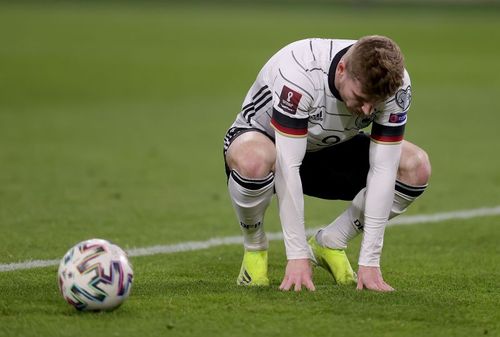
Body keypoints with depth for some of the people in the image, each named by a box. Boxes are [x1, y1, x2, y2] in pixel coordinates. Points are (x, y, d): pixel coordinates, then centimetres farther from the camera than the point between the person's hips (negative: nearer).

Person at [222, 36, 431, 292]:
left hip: (331, 148, 4)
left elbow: (383, 169, -23)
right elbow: (288, 167, -37)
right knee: (254, 160, -41)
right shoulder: (299, 73, -38)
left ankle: (329, 244, 0)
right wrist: (297, 256, -37)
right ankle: (254, 249, -10)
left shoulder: (395, 84, -26)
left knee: (416, 167, -19)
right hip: (266, 139, -4)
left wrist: (369, 261, -26)